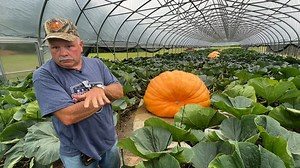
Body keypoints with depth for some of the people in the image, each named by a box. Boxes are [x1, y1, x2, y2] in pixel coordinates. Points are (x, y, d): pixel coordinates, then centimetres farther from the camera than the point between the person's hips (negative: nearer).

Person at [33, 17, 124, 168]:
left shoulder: (97, 64, -5)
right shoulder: (44, 76, -18)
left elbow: (119, 92, -7)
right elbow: (68, 116, -29)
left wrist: (100, 89, -28)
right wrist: (106, 95, -21)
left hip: (110, 140, 5)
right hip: (78, 153, -4)